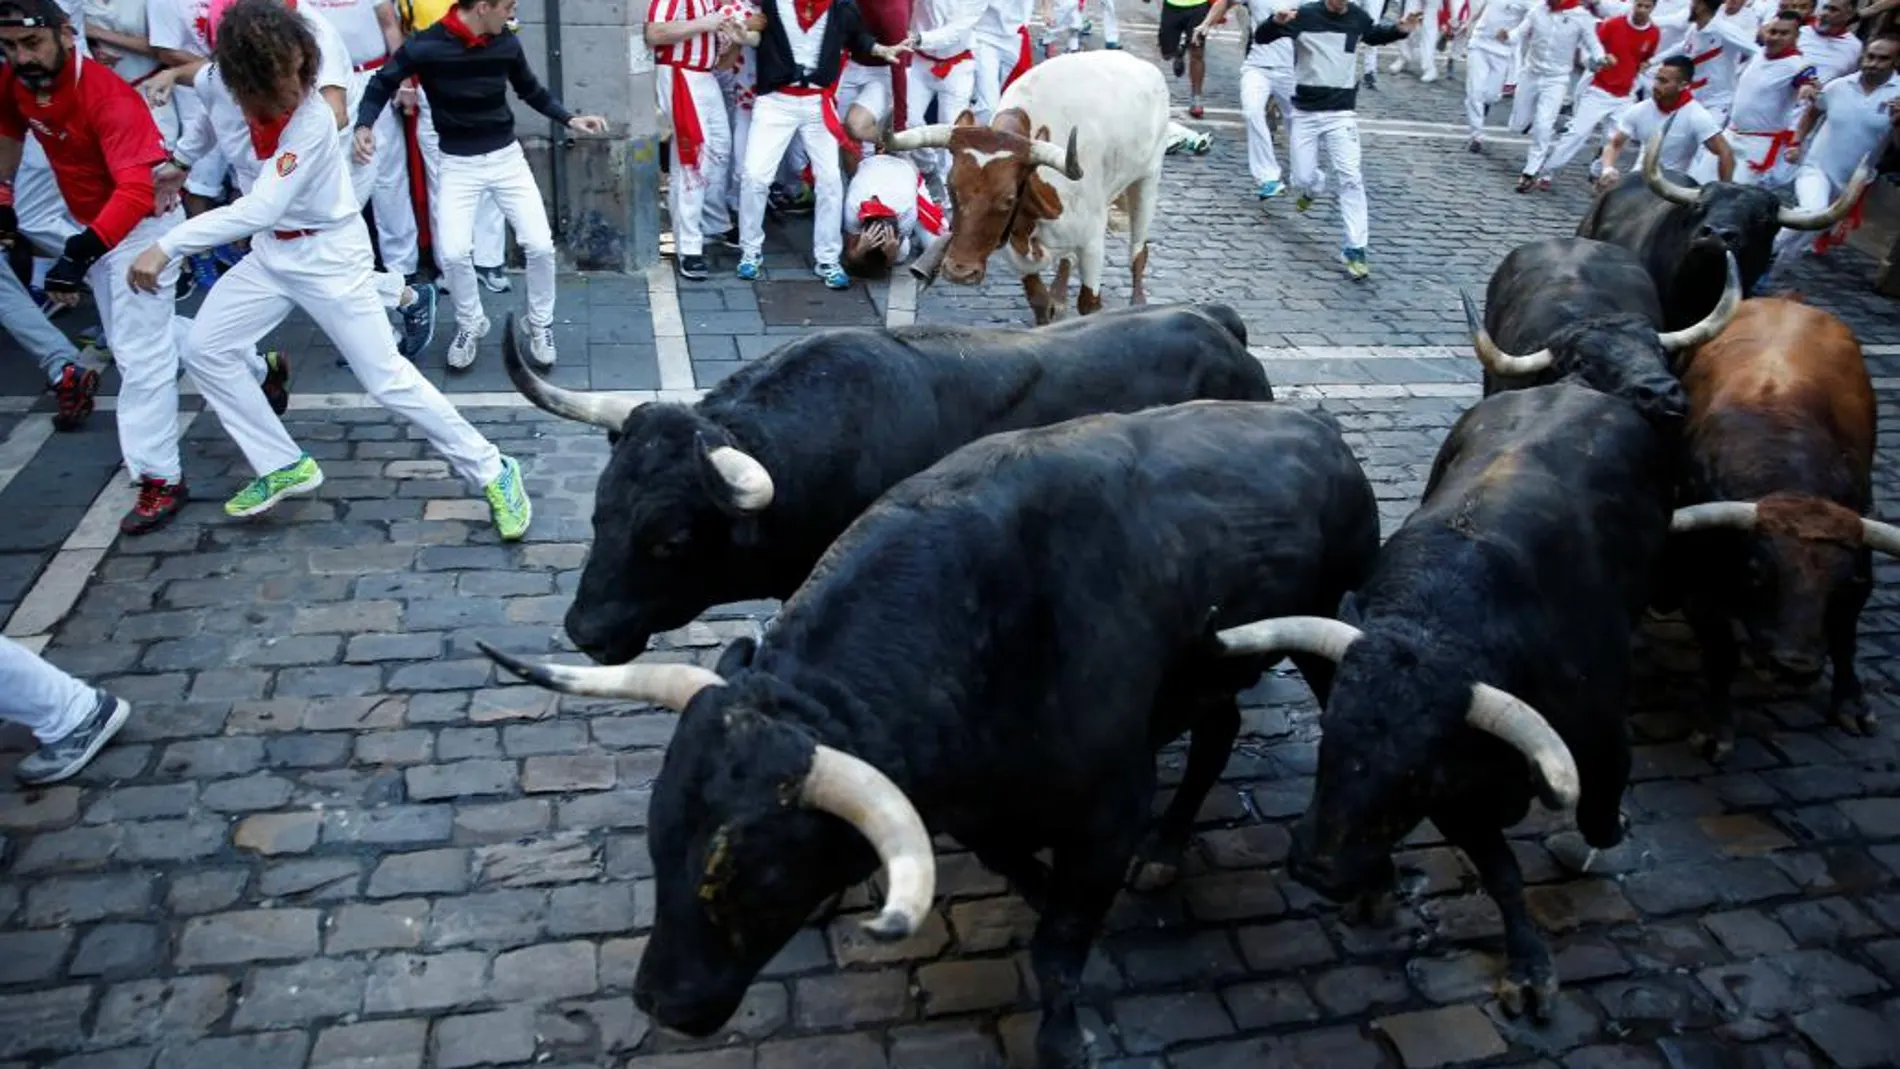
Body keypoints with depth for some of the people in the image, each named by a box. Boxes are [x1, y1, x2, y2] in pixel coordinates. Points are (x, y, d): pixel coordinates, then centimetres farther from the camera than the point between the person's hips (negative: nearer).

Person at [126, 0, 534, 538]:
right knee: (204, 351, 8)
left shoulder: (312, 120, -29)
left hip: (328, 255, -7)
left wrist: (167, 246, -38)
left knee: (387, 380, -7)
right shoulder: (220, 86, -12)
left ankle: (492, 473, 4)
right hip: (270, 253, 7)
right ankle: (284, 466, 19)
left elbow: (259, 210, -37)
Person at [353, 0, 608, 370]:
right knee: (454, 253, -13)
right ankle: (470, 325, 15)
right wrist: (364, 125, -19)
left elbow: (531, 89, 13)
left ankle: (540, 324, 16)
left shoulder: (506, 42, -5)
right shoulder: (426, 46, -16)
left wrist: (570, 119, 2)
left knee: (540, 245, -8)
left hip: (507, 156, 2)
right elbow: (383, 83, -3)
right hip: (458, 164, -2)